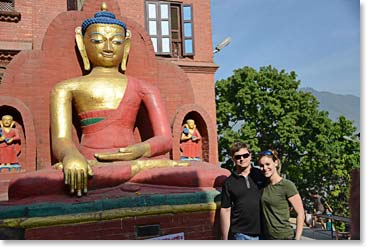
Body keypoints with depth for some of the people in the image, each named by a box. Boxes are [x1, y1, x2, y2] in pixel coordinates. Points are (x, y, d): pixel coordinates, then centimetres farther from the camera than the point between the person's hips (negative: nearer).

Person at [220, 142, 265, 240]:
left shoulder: (261, 175, 1)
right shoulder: (229, 183, 1)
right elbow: (225, 211, 3)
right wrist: (225, 239, 1)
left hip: (263, 233, 1)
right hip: (240, 235, -1)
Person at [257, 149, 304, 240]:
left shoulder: (287, 185, -11)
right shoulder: (263, 185, 4)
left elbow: (300, 213, -9)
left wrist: (297, 238, -13)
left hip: (285, 237, -5)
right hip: (267, 237, 5)